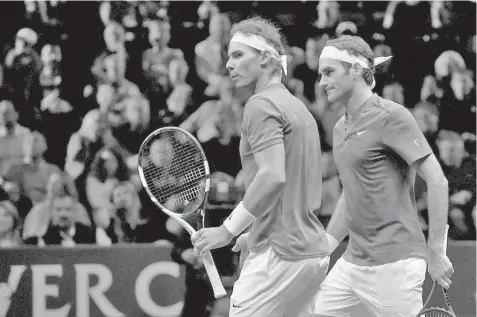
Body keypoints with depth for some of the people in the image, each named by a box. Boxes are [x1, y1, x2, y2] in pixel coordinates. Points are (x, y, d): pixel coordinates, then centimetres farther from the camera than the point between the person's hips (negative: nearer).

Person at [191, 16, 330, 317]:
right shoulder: (298, 107, 20)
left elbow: (273, 176, -22)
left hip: (281, 254, -9)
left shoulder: (262, 105, -9)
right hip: (313, 250, 9)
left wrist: (228, 230, -17)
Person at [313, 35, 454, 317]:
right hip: (352, 262, 8)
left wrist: (436, 252, -15)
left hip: (393, 265, -8)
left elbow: (437, 181, -14)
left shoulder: (391, 117, -10)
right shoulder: (341, 128, 15)